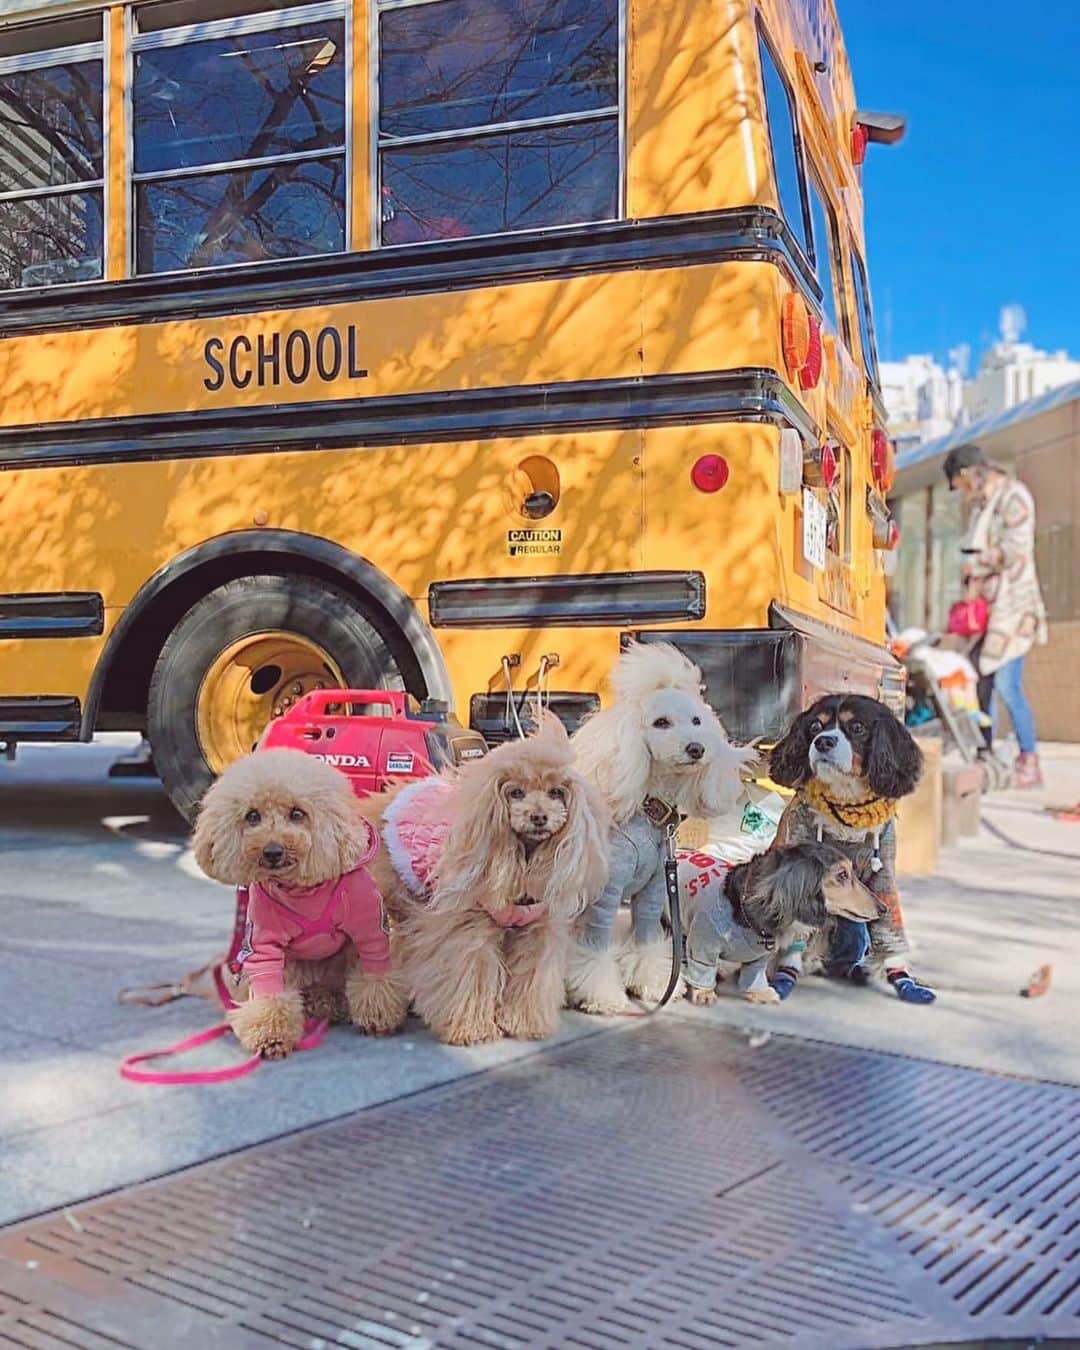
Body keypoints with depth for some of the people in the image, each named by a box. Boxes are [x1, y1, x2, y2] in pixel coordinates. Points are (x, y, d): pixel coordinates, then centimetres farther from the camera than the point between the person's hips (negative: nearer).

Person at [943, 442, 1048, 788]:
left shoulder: (1013, 497, -8)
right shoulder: (980, 503, 18)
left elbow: (1014, 551, -17)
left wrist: (976, 567, -7)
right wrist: (973, 584, 2)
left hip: (1011, 604, -8)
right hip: (985, 605, 9)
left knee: (1007, 685, -12)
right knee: (979, 682, 7)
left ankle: (1030, 764, -3)